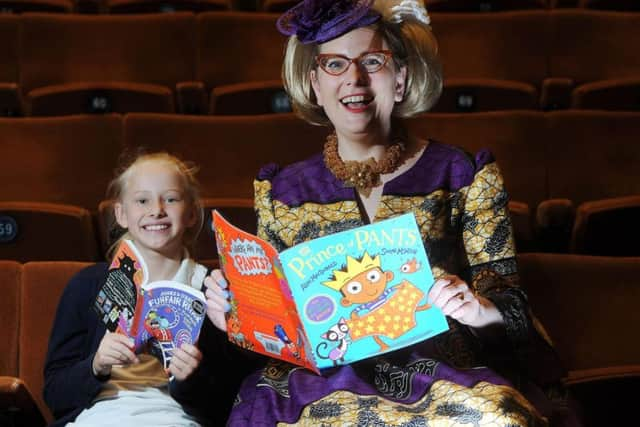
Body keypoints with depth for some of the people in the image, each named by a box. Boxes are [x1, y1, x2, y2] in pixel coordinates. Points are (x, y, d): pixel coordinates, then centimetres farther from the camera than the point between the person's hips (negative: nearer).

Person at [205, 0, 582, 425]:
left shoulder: (465, 178, 5)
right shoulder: (282, 193, 10)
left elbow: (509, 299, 4)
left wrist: (481, 310, -18)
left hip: (449, 378, 0)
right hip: (325, 385, 0)